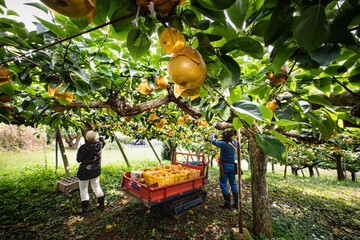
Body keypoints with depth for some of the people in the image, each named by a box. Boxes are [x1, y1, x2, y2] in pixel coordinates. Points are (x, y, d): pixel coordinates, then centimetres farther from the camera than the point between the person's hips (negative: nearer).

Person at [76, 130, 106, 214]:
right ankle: (101, 205, 28)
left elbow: (78, 160, -8)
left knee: (83, 189, 14)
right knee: (96, 187, 19)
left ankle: (85, 208, 23)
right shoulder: (99, 145, -12)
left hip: (84, 172, -4)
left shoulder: (83, 148, -23)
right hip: (96, 171, 4)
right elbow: (102, 141, 13)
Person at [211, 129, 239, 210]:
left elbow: (213, 142, -4)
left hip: (224, 165, -6)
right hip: (232, 165, 6)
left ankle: (227, 204, 10)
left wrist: (212, 135, 14)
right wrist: (222, 139, 28)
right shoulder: (234, 143, -2)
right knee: (233, 183, 16)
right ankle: (236, 203, 22)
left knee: (223, 183, 5)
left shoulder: (223, 144, -19)